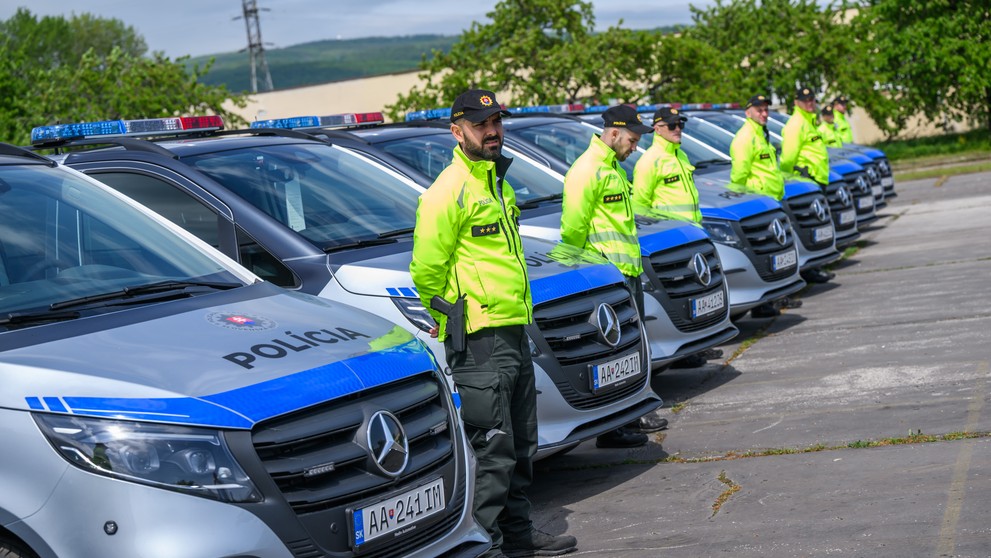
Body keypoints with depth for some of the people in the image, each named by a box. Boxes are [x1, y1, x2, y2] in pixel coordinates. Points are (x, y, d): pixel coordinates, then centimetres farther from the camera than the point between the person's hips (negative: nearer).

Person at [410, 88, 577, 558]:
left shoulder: (497, 182, 17)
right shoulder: (448, 192, -12)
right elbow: (426, 269, -13)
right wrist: (449, 317, 0)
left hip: (514, 332, 10)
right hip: (478, 338, -9)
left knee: (520, 447, 16)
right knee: (491, 449, -8)